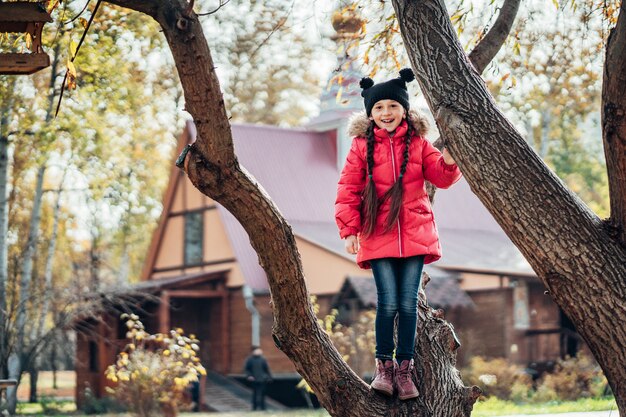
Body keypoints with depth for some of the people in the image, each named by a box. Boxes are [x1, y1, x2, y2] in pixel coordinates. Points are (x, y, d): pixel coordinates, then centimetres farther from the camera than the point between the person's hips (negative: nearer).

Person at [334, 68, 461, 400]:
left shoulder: (418, 143, 6)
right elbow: (348, 189, 1)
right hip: (378, 236, -1)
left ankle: (404, 369, 11)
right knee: (388, 303, -6)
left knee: (408, 304, 2)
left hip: (414, 234, 1)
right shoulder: (362, 146, 2)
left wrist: (448, 162, -22)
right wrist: (349, 228, -7)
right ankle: (384, 367, 8)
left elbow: (440, 178, 0)